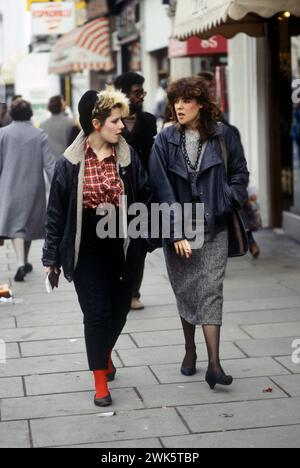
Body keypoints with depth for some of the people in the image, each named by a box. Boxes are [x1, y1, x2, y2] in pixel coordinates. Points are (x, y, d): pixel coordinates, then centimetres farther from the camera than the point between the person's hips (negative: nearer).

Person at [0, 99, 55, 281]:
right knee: (30, 223, 17)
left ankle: (21, 263, -20)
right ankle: (25, 262, 30)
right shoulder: (40, 135, -4)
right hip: (33, 188, 2)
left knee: (15, 224, -1)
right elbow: (49, 164, -8)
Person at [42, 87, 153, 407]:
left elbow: (146, 199, 4)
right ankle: (101, 382, 13)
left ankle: (105, 354, 43)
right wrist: (51, 257, 1)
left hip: (122, 248, 3)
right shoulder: (70, 163, -6)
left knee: (119, 310, 12)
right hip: (86, 250, -2)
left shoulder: (128, 158, -1)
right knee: (97, 312, -3)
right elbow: (56, 212, -1)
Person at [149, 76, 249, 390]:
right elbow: (162, 189, -6)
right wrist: (176, 231, -12)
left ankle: (214, 364, -8)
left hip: (213, 229, -1)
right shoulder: (166, 141, -2)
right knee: (185, 292, 11)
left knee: (210, 292, -7)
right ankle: (190, 352, 29)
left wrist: (226, 202, -6)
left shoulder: (223, 136, 0)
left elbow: (240, 174, 10)